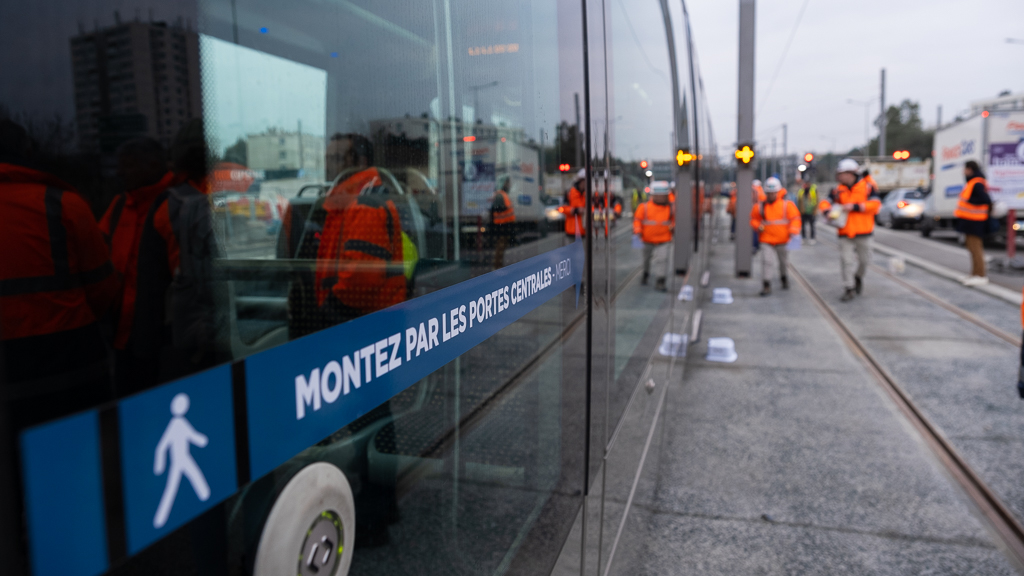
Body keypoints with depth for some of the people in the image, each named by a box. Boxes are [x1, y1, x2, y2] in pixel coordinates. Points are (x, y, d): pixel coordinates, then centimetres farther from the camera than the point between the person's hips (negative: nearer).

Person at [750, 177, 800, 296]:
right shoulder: (760, 206, -1)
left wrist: (793, 230, -20)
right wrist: (758, 226, -11)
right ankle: (766, 285, -9)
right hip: (766, 240, -1)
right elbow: (754, 219, 9)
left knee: (783, 261, 17)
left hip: (782, 239, 1)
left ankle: (783, 278, 45)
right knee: (766, 261, -14)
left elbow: (795, 218, -5)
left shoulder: (787, 205, -3)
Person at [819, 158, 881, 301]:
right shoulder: (839, 190, 5)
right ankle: (849, 289, 2)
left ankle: (858, 277, 41)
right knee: (846, 261, -4)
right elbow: (825, 203, 2)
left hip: (863, 232, -1)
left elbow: (875, 203, -11)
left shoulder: (867, 187, -3)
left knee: (864, 259, 12)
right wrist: (828, 212, -20)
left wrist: (854, 207, -20)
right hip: (845, 232, 1)